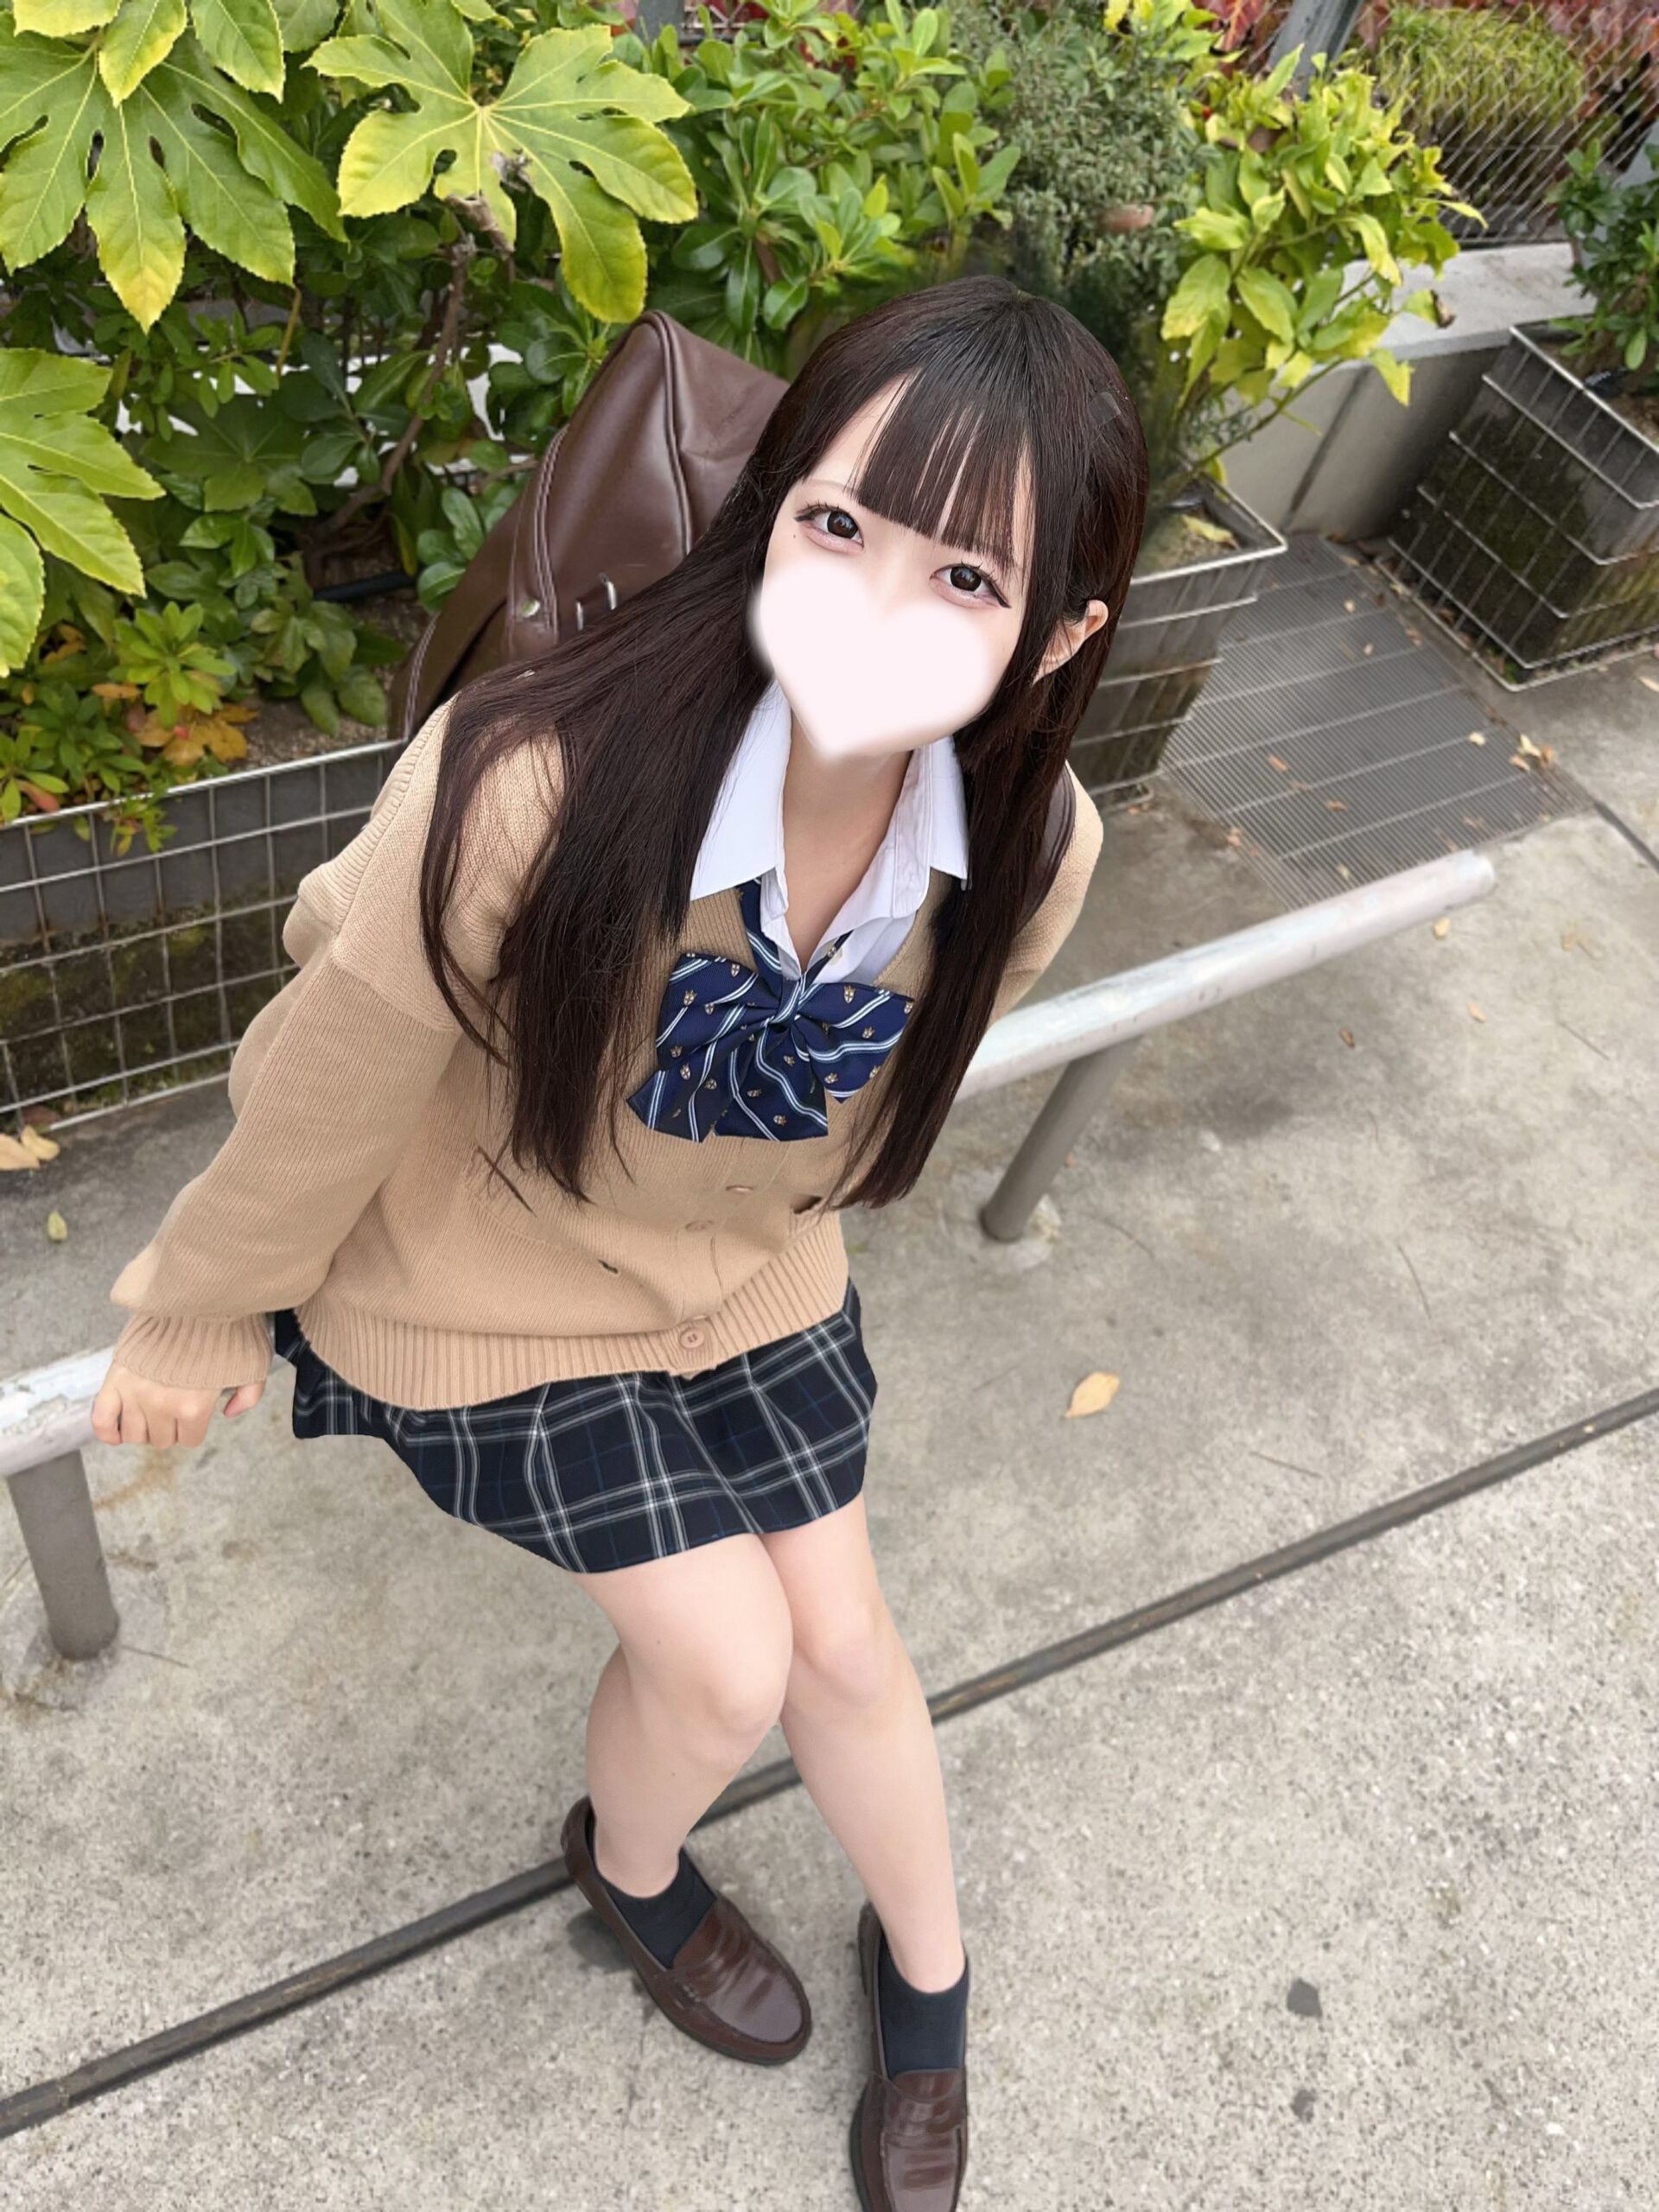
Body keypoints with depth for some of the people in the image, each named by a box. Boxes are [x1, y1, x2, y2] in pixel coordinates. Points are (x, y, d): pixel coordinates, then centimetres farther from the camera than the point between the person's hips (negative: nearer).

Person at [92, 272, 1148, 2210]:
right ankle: (629, 1869, 42)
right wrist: (197, 1318, -4)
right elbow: (335, 1073, -21)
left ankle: (927, 1976, 47)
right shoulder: (533, 786, -38)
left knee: (841, 1637, 13)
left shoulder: (1024, 854, -22)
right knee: (725, 1662, 1)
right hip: (491, 1287, -3)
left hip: (753, 1269, 4)